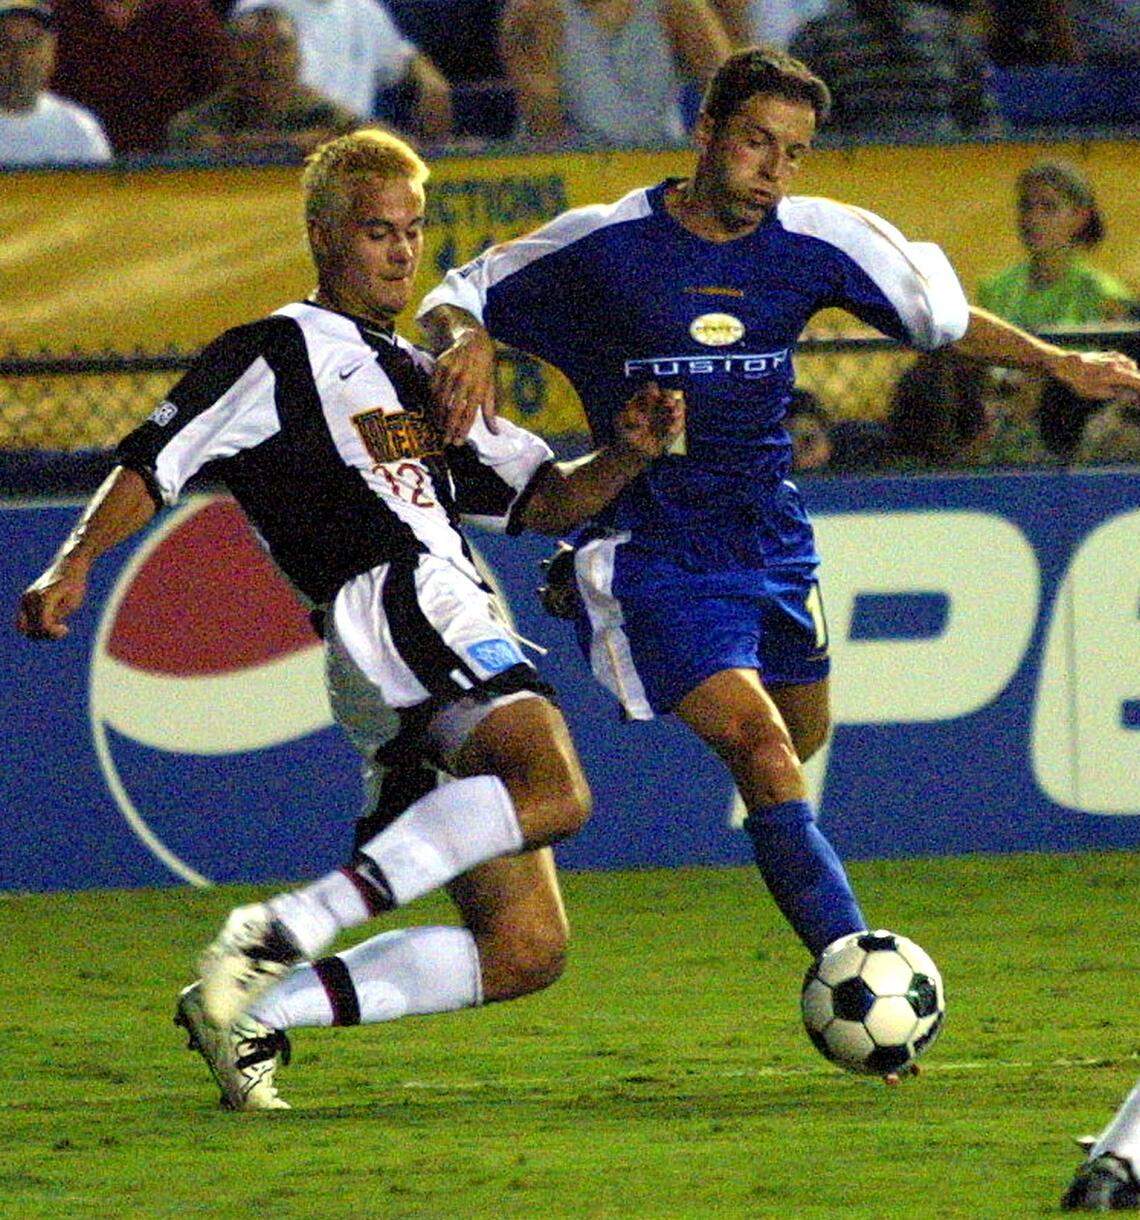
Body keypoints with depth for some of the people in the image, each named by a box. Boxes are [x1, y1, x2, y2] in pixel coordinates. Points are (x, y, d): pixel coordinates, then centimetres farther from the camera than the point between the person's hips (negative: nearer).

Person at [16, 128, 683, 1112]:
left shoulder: (419, 377, 31)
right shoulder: (275, 354, 8)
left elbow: (541, 501, 30)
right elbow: (156, 461, -2)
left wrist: (626, 457, 10)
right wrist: (75, 563, -18)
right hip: (391, 601, -8)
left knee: (527, 948, 1)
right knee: (554, 791, -34)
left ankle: (257, 1013, 2)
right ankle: (286, 930, -36)